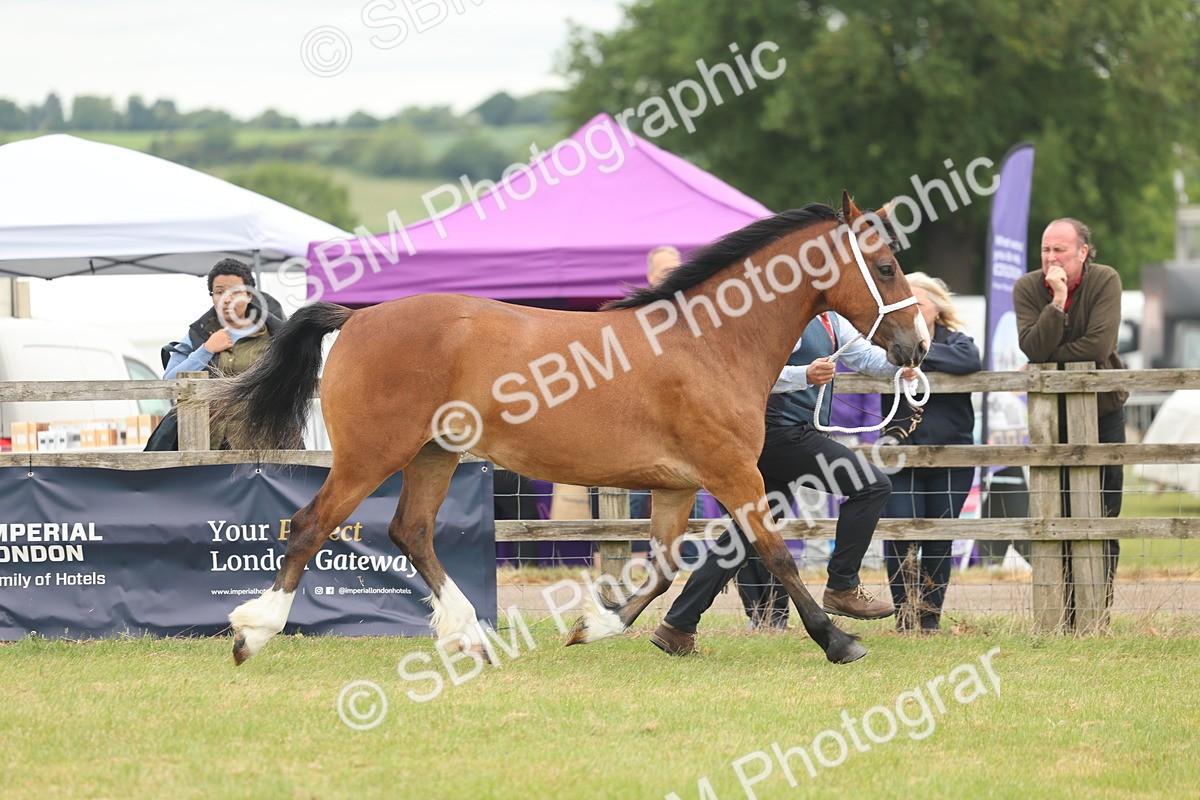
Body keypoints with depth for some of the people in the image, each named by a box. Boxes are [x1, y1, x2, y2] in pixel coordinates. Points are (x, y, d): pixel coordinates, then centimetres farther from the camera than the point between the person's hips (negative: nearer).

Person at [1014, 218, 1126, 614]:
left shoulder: (1105, 281, -13)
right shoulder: (1027, 288, -10)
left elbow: (1100, 345, -25)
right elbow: (1033, 348, -23)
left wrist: (1050, 359, -17)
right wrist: (1057, 300, -31)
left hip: (1102, 407, -1)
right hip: (1052, 412, 1)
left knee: (1102, 513, -2)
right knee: (1057, 514, 1)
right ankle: (1067, 611, 5)